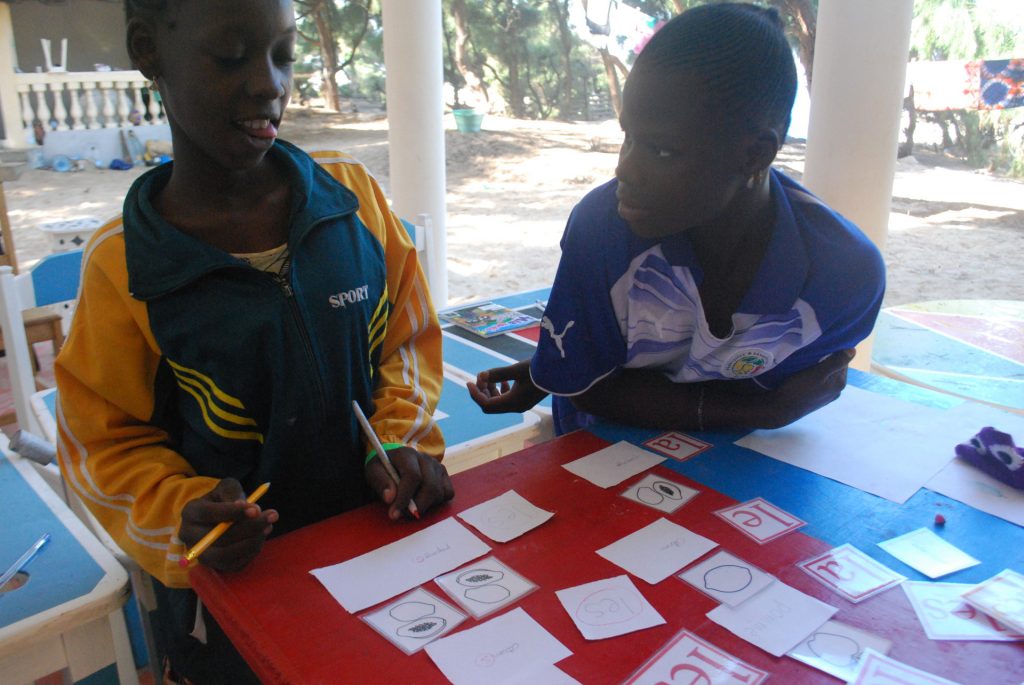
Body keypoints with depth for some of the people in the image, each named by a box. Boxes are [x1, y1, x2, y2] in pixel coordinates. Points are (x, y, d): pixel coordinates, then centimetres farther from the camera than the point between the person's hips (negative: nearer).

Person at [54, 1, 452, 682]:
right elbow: (108, 445, -4)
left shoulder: (351, 192, -8)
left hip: (384, 531, 3)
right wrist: (184, 513, -21)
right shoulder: (123, 266, -12)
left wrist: (403, 440, -14)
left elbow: (407, 333, 1)